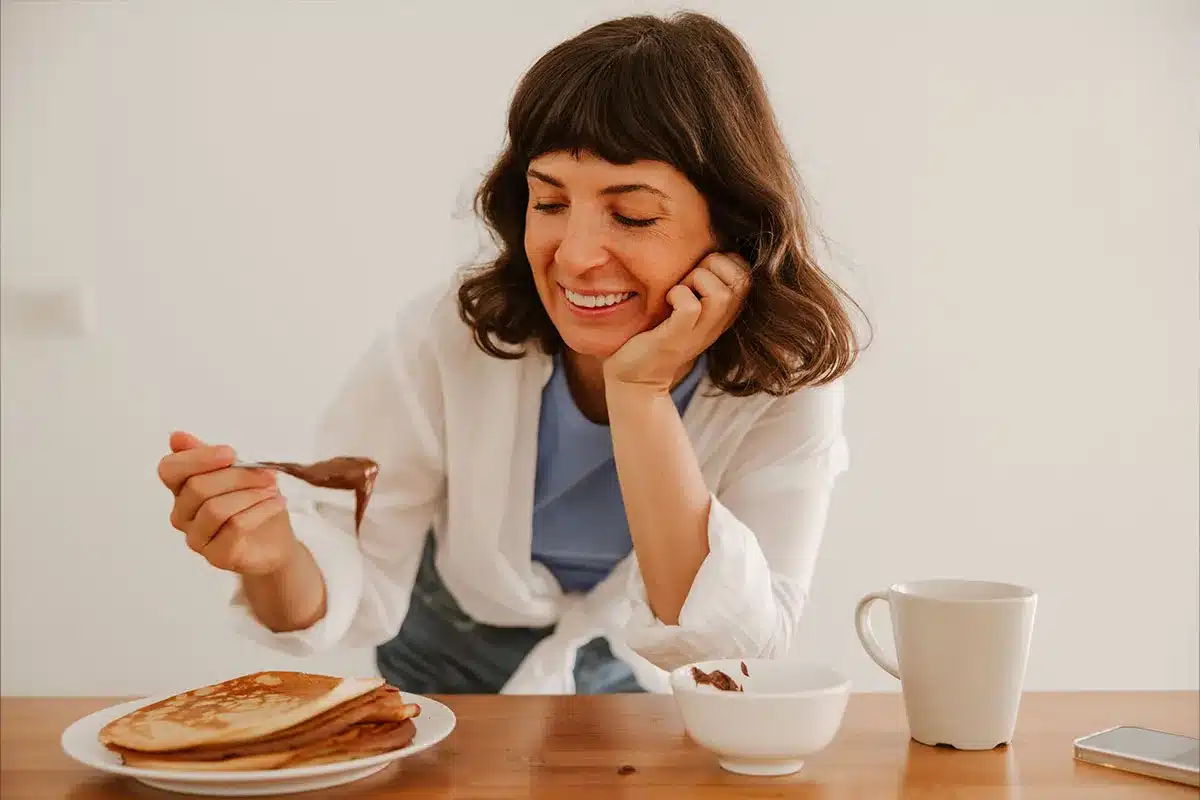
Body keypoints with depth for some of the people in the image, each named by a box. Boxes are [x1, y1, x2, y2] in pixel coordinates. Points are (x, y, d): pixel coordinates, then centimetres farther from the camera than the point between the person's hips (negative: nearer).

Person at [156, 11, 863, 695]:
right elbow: (361, 593, -16)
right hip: (452, 675, 0)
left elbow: (741, 645, -29)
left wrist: (641, 392, -36)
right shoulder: (452, 335, -23)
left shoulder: (790, 377, -22)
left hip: (637, 693, 1)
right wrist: (276, 557, -39)